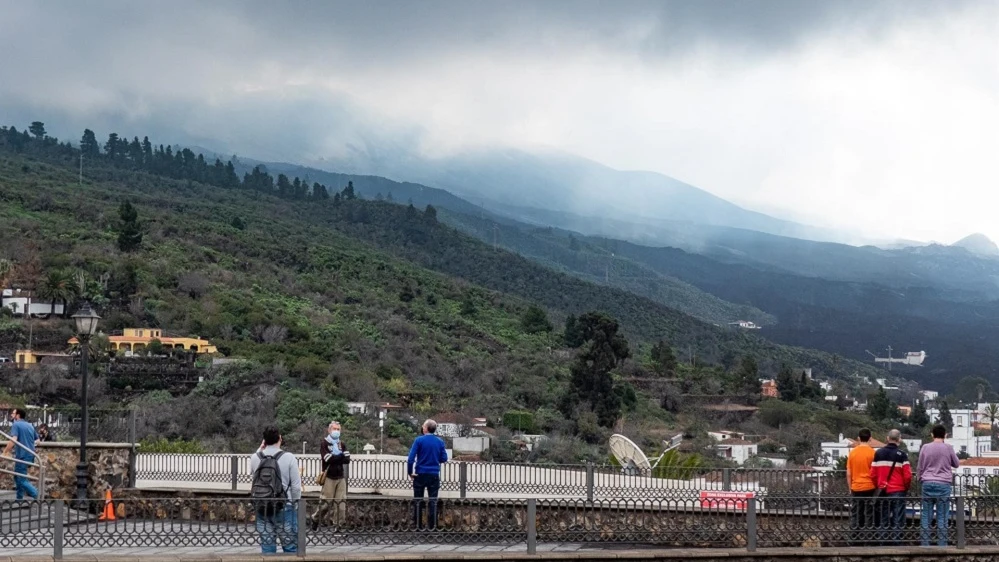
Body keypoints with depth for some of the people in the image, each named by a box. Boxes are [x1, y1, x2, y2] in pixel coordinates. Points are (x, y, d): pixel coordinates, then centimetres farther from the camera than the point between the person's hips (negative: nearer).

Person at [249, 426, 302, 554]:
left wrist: (260, 450, 16)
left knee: (267, 546, 8)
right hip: (284, 507, -4)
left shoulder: (255, 457, 0)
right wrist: (295, 502, 9)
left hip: (262, 508, 4)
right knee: (291, 546, 2)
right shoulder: (288, 457, -11)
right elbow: (296, 486, -9)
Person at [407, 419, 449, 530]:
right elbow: (444, 458, 5)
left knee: (418, 501, 8)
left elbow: (411, 458, -13)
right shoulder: (440, 442, 0)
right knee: (432, 501, 7)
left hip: (420, 474, -2)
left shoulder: (419, 440, -8)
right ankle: (431, 525, 7)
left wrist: (410, 472, -2)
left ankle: (418, 525, 9)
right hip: (434, 475, 2)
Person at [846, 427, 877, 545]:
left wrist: (850, 488, 13)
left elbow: (848, 474, 4)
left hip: (856, 488, 3)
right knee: (869, 515, 2)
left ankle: (856, 540, 8)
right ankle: (868, 539, -1)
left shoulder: (852, 452, 3)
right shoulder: (872, 453, -7)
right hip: (869, 487, -3)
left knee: (855, 515, 8)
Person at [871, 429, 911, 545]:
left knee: (884, 520, 10)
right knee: (897, 520, 0)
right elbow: (907, 475, -10)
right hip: (898, 491, -3)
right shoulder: (901, 454, -6)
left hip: (883, 491, 4)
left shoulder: (878, 453, 5)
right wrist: (906, 488, 7)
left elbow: (873, 474, 4)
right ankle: (896, 543, -5)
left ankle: (885, 543, 10)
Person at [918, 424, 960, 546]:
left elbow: (920, 467, 8)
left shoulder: (925, 447, 2)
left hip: (927, 483, 1)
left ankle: (925, 544, 3)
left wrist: (919, 477, 24)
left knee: (926, 516, 5)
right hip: (943, 484, -1)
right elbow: (956, 464, 13)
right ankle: (942, 545, -1)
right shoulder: (948, 448, -1)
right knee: (942, 517, 1)